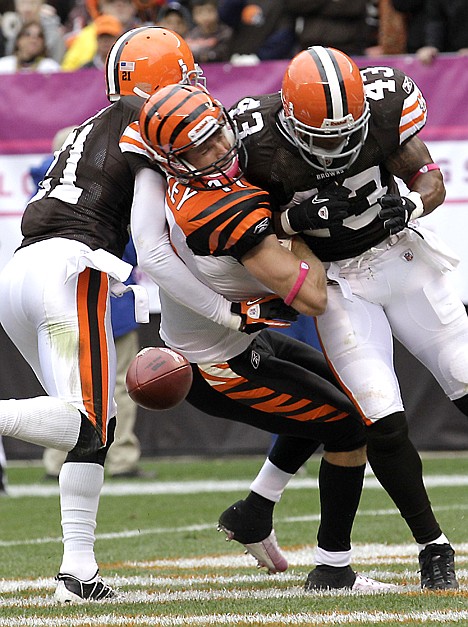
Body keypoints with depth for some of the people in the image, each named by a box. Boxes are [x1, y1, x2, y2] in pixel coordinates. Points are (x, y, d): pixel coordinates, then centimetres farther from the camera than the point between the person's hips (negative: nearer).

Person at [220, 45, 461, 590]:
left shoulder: (383, 106, -18)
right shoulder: (257, 141, -24)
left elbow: (431, 181, -6)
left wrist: (410, 205, -28)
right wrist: (297, 217, -28)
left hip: (400, 255, 2)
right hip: (337, 282, -2)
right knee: (383, 422, -13)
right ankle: (433, 549, 3)